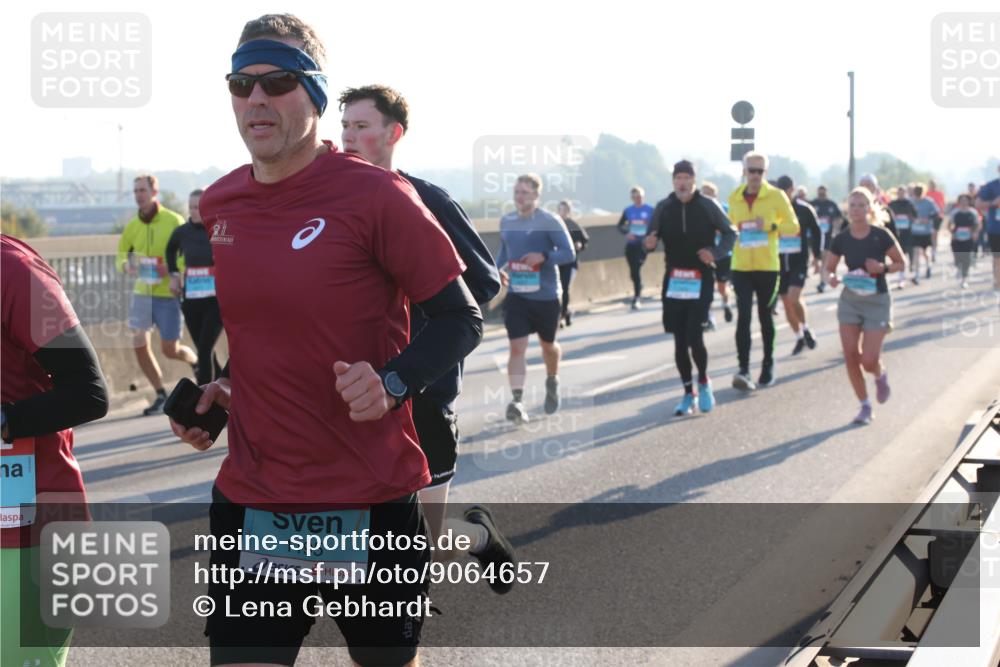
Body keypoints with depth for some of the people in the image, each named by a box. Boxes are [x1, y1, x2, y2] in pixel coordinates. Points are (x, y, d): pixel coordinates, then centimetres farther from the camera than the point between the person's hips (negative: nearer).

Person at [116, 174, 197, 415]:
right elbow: (122, 254, 16)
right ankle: (161, 395, 10)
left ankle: (196, 361, 35)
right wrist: (126, 265, -7)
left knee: (170, 350, 1)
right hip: (142, 291, 4)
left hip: (168, 294, -4)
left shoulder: (174, 221, -8)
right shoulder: (132, 226, 5)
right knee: (139, 344, -4)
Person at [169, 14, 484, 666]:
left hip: (372, 505, -4)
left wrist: (391, 383, -24)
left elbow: (462, 319, -8)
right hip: (250, 503, 4)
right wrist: (221, 386, 7)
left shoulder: (377, 195, -11)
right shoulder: (218, 205, 6)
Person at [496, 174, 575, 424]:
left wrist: (543, 256, -27)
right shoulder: (506, 221, 6)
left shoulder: (550, 221, -9)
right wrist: (499, 268, 3)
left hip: (546, 295, -2)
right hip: (516, 295, 2)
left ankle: (552, 381, 46)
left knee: (547, 344, 17)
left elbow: (569, 253, -11)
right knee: (517, 347, -12)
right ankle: (517, 400, -18)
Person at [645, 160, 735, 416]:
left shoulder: (708, 206, -3)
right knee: (679, 340, 6)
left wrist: (716, 253, -13)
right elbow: (652, 238, 7)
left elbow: (730, 233, 5)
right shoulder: (663, 208, 3)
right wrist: (648, 243, -17)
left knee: (694, 337, -13)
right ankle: (688, 393, 20)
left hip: (701, 279, -3)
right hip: (674, 279, 3)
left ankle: (704, 382, 14)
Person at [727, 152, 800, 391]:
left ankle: (768, 365, 26)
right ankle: (744, 369, -16)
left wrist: (770, 225, -17)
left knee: (765, 316, 11)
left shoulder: (776, 196, -3)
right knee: (743, 316, -11)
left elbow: (794, 226, -2)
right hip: (741, 266, 1)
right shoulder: (734, 198, 6)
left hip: (767, 266, -1)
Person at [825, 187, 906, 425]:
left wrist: (883, 268, -20)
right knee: (851, 356, -2)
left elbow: (901, 263, -1)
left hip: (877, 301, -3)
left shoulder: (881, 236, -11)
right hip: (850, 300, 3)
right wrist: (831, 277, -15)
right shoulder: (841, 239, -2)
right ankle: (865, 405, 13)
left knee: (868, 361, -8)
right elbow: (829, 267, 7)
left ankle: (881, 375, 29)